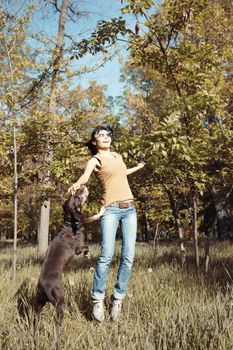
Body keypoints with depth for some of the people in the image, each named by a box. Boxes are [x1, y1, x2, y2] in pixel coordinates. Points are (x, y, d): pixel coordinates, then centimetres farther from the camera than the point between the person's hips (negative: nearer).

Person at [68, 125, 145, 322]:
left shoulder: (117, 156, 21)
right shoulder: (95, 160, 3)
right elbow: (85, 175, -19)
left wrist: (139, 167, 58)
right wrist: (77, 184, -43)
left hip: (130, 209, 5)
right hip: (111, 209, -5)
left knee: (128, 257, -3)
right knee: (106, 256, -16)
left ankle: (118, 299, 8)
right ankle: (98, 300, -2)